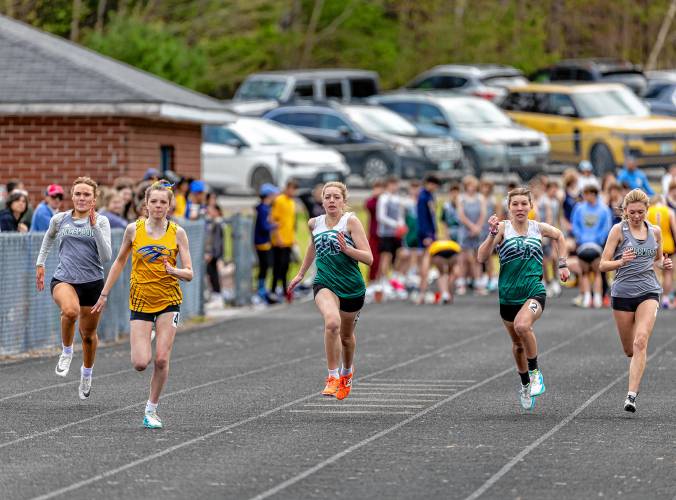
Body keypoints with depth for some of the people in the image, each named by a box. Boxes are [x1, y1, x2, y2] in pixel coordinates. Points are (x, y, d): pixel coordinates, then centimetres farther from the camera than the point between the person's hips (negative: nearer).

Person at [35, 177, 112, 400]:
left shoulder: (101, 221, -1)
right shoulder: (59, 219, 5)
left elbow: (106, 257, -12)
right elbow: (49, 237, 28)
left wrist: (95, 226, -19)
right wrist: (40, 263, 26)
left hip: (92, 282, 1)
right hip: (63, 279, -1)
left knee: (88, 334, 13)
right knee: (71, 310, -35)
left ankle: (87, 372, 43)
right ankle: (66, 352, -8)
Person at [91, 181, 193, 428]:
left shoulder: (177, 232, -4)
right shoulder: (134, 229, -2)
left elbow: (189, 273, -5)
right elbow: (120, 262, 13)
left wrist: (173, 270, -27)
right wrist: (105, 294, 14)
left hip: (169, 299, 0)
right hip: (140, 300, 0)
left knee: (162, 359, -8)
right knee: (140, 363, -10)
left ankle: (151, 410, 10)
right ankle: (145, 342, 28)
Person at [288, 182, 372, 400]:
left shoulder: (351, 221, -8)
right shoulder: (314, 223, 4)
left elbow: (368, 258, -13)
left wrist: (347, 248, -29)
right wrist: (301, 274, 34)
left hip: (352, 287, -1)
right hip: (325, 284, 1)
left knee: (346, 336, 18)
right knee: (332, 321, -30)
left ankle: (347, 372, 50)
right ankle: (332, 377, -22)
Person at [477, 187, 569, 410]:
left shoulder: (539, 228, 1)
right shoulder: (503, 227, -6)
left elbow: (558, 236, 25)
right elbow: (482, 257, -17)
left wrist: (562, 264, 20)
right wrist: (492, 234, -29)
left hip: (534, 292, -1)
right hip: (508, 295, 1)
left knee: (522, 325, -31)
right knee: (518, 344, 16)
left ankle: (535, 372, -11)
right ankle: (525, 385, 41)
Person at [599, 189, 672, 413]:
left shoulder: (655, 231, 7)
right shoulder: (618, 230, -2)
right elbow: (603, 264, -4)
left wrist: (664, 264, 1)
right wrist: (621, 262, -23)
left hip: (648, 292, 0)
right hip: (622, 293, 0)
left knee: (640, 342, -19)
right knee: (629, 349, 8)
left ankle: (631, 395, -22)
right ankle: (636, 379, 44)